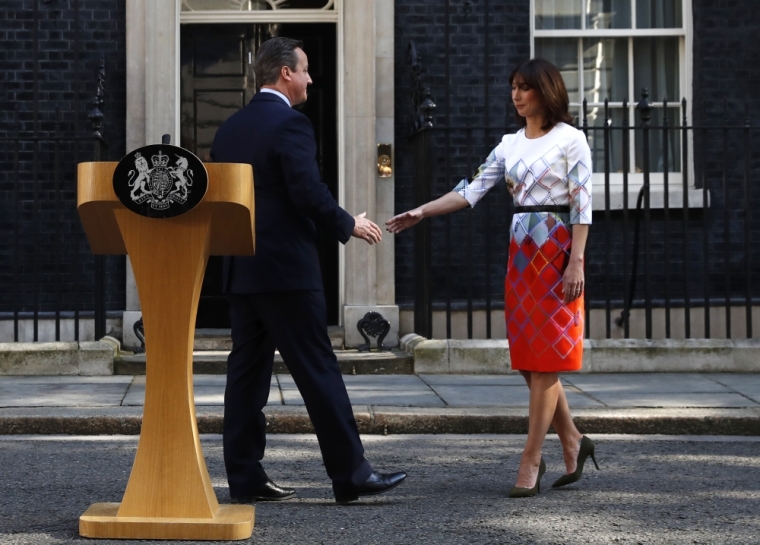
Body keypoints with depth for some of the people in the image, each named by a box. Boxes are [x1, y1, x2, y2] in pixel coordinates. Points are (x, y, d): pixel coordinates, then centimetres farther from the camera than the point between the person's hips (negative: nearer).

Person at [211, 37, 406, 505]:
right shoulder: (290, 123, -11)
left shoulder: (230, 129, 13)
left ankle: (245, 478, 10)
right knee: (319, 372, -4)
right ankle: (351, 474, 1)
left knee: (247, 372, 8)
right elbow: (308, 192, -18)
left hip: (241, 271, 8)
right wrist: (349, 225, -5)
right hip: (286, 268, -8)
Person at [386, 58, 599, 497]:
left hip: (556, 251, -6)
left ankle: (531, 462, -3)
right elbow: (473, 190, 6)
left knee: (545, 360, -5)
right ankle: (573, 442, 21)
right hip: (522, 251, 7)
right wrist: (422, 212, -4)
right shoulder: (510, 144, 12)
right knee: (530, 356, 7)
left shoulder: (570, 140, -4)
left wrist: (577, 262, -16)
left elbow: (582, 204, -9)